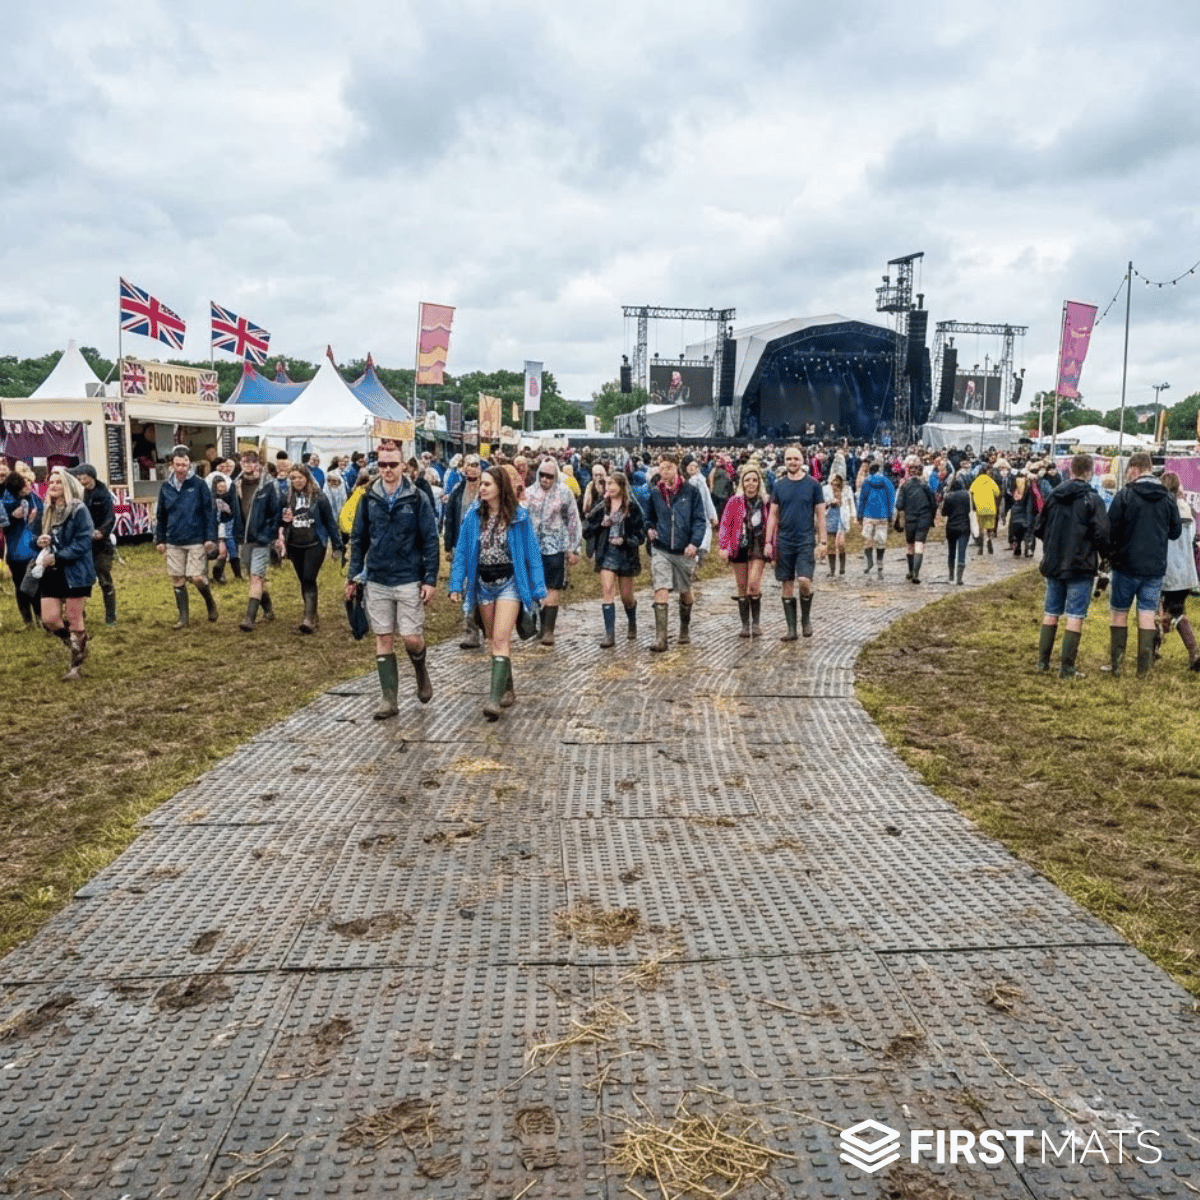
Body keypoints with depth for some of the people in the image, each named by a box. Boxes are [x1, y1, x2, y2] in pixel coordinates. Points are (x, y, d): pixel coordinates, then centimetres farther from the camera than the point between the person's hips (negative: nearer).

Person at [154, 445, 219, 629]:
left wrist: (210, 537, -10)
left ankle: (211, 605, 19)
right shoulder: (166, 488, 7)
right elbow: (160, 516, 14)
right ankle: (183, 617, 16)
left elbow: (210, 512, -5)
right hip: (174, 543, 4)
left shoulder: (199, 485, -4)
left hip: (196, 541, -4)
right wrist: (160, 539, 11)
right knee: (177, 580, 6)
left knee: (198, 578, -9)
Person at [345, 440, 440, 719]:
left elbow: (430, 540, -4)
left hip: (409, 580, -3)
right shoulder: (369, 498, 4)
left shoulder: (417, 498, -5)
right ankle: (389, 699, 14)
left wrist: (430, 579, -9)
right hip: (376, 581, 3)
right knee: (383, 639, 6)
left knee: (412, 638, -4)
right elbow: (358, 539, 10)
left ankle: (421, 671, 29)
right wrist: (353, 575, 6)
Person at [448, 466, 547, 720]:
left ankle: (495, 698, -17)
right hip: (483, 583, 4)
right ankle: (507, 689, 26)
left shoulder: (518, 516, -8)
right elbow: (462, 550, 3)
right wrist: (456, 584, -2)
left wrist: (537, 589, -7)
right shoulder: (474, 515, -1)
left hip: (509, 582, -4)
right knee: (493, 640, 12)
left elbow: (531, 552, -4)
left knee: (501, 639, -13)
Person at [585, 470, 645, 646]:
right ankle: (610, 635, -8)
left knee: (626, 595, 9)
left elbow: (640, 531, -5)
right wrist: (600, 524, -9)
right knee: (607, 591, -9)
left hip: (626, 553, -2)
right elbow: (591, 526, 10)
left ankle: (632, 624, 38)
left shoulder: (632, 506, -5)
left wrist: (625, 540, -19)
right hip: (607, 552, 2)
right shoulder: (601, 506, 5)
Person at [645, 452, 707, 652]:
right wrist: (649, 529, -3)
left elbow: (699, 520, -4)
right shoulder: (654, 493, 5)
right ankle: (660, 638, -12)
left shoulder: (691, 492, -2)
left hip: (684, 551, 0)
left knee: (685, 591, 15)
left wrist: (694, 542, -17)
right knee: (661, 591, -12)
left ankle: (685, 629, 38)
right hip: (660, 550, 0)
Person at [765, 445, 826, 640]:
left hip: (806, 541, -3)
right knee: (787, 584, 5)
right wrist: (768, 542, 2)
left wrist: (822, 541, -3)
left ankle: (806, 618, 10)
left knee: (804, 580, -16)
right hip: (784, 542, 3)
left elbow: (820, 515, 2)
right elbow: (773, 515, 9)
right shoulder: (779, 486, 6)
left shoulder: (813, 485, 0)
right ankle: (791, 629, 13)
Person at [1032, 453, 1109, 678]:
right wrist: (1105, 555, 3)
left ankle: (1043, 663, 15)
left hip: (1053, 565, 5)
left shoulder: (1053, 496, 4)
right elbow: (1101, 534, -14)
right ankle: (1067, 668, 0)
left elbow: (1039, 528, 8)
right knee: (1075, 617, 0)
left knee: (1050, 614, 13)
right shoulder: (1093, 500, -11)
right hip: (1081, 567, -5)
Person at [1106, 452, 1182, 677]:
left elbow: (1111, 530, -11)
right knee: (1148, 614, 8)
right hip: (1156, 567, 3)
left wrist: (1109, 554, 5)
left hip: (1127, 565, -3)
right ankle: (1144, 667, 9)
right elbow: (1176, 531, 11)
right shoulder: (1168, 498, 2)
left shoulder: (1124, 495, -11)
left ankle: (1116, 664, 10)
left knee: (1118, 613, 8)